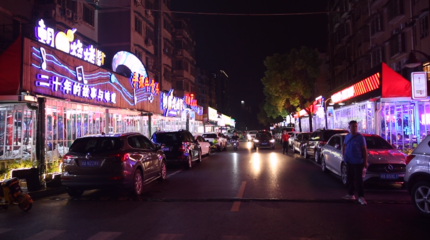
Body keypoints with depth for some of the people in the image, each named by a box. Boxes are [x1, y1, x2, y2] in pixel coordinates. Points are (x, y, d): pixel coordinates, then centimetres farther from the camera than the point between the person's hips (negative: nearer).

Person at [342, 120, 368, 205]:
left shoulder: (360, 137, -8)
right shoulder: (347, 136, 7)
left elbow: (364, 150, -7)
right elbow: (344, 146, 21)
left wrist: (365, 161, -8)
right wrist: (344, 156, 11)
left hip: (358, 162, -5)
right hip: (349, 162, 5)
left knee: (358, 180, -5)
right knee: (350, 179, 12)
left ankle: (361, 197, 1)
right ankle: (350, 194, 24)